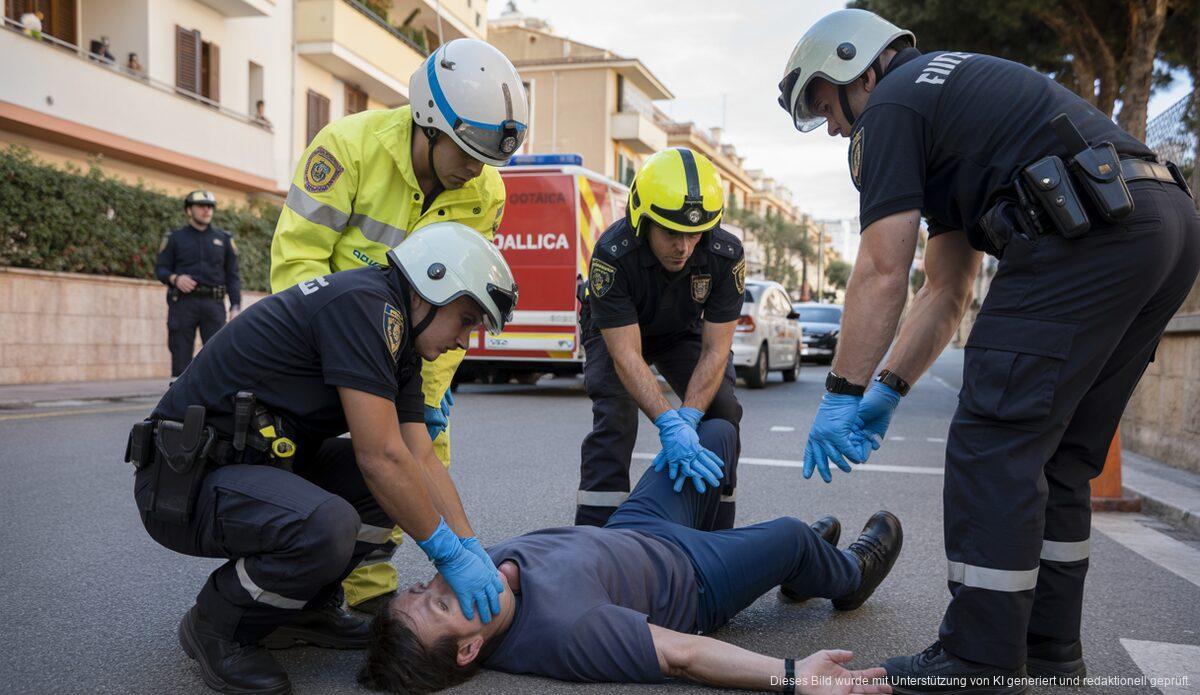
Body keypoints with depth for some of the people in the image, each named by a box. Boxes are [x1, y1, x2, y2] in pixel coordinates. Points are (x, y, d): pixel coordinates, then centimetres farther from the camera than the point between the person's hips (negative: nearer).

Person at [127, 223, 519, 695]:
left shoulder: (397, 339, 9)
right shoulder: (363, 303, -22)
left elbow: (422, 459, 7)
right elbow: (379, 456, -25)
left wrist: (471, 548, -2)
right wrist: (449, 554, -17)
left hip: (259, 462, 10)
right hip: (186, 480, -10)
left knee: (403, 482, 5)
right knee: (326, 527, -34)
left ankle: (307, 606, 14)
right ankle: (216, 626, -5)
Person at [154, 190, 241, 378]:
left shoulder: (224, 238, 14)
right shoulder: (174, 238, 11)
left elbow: (232, 275, 11)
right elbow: (160, 269, 9)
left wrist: (235, 307, 0)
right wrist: (175, 278, -14)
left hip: (214, 303, 1)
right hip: (183, 302, -1)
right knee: (181, 359, -2)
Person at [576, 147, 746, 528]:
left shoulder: (727, 255, -31)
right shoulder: (611, 254, -39)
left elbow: (715, 350, -27)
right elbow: (626, 356, -40)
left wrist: (687, 420, -40)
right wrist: (670, 425, -50)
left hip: (684, 331, 3)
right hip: (616, 331, -3)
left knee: (722, 412, -11)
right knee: (614, 419, -23)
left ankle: (717, 535, 3)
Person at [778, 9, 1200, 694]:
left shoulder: (890, 107, 3)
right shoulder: (952, 92, 32)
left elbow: (882, 274, -6)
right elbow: (946, 292, 28)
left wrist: (842, 394, 0)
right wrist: (888, 390, 25)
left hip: (1089, 233, -10)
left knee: (992, 446, -6)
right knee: (1057, 454, 16)